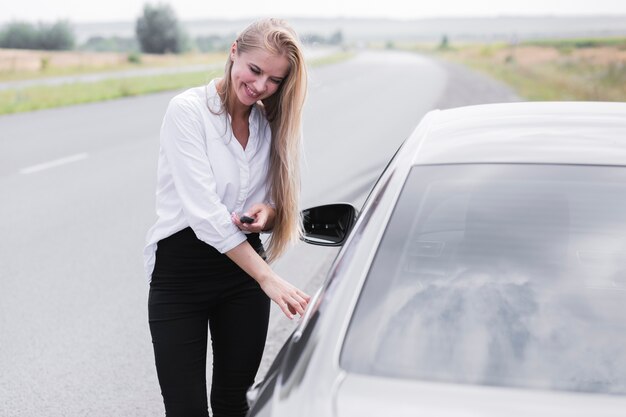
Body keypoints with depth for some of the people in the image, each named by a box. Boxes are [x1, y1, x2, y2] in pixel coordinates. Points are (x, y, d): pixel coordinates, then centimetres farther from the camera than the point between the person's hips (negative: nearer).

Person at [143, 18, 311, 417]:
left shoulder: (270, 122, 4)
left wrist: (266, 212, -12)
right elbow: (203, 210, -22)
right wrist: (266, 276, -29)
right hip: (180, 271, -5)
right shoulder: (188, 110, -14)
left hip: (244, 265, 5)